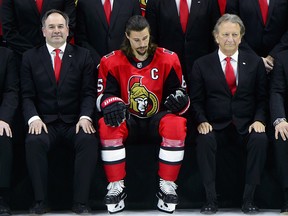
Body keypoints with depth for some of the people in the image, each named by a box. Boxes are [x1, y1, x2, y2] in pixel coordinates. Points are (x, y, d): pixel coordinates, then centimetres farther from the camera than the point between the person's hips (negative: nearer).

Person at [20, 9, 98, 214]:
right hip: (45, 121, 0)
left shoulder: (83, 56, 9)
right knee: (34, 141, -32)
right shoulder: (30, 57, 9)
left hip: (75, 121, 0)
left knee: (89, 140, -32)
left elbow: (89, 92, 3)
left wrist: (85, 117, -14)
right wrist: (33, 118, -14)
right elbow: (27, 95, 5)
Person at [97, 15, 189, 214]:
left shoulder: (168, 59, -2)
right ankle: (116, 186, -23)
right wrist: (112, 103, -25)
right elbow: (104, 95, -1)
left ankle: (167, 186, -23)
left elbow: (177, 91, 2)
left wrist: (179, 98, -23)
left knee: (176, 125, -34)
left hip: (158, 118, 0)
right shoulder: (112, 62, -2)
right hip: (128, 120, 0)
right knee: (107, 126, -33)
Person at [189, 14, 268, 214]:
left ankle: (249, 199, -22)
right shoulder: (202, 65, 8)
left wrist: (259, 120, -8)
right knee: (204, 140, -33)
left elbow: (262, 98, 9)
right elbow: (196, 100, 6)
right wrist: (202, 121, -12)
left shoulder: (255, 62, 10)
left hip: (246, 127, 1)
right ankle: (211, 199, -25)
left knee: (261, 139, -31)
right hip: (215, 127, 0)